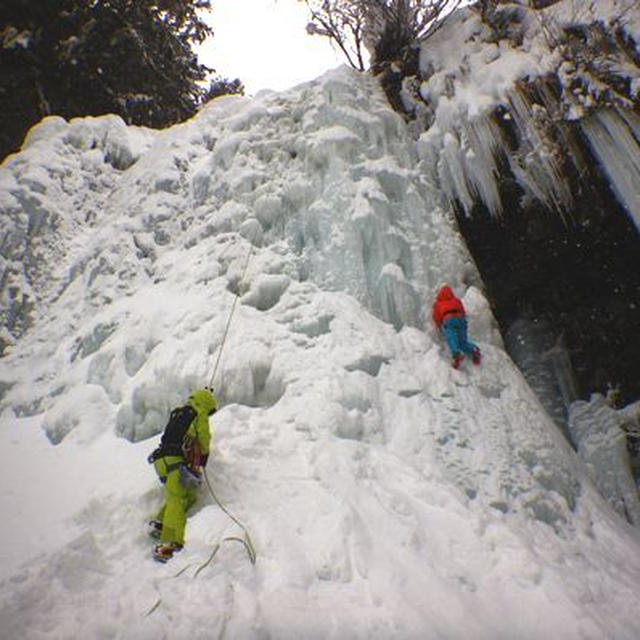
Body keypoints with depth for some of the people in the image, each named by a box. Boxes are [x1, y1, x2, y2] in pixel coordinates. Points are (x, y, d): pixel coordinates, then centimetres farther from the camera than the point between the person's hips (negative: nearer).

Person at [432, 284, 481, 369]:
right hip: (460, 319, 3)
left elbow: (436, 318, 21)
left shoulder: (437, 303, 26)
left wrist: (440, 327, 34)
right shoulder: (457, 300, 33)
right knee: (463, 342, 1)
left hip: (448, 321, -3)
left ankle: (457, 355, -48)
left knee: (451, 340, -22)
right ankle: (473, 350, -28)